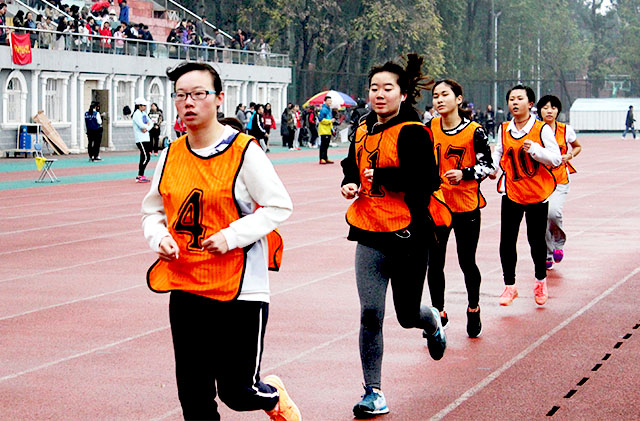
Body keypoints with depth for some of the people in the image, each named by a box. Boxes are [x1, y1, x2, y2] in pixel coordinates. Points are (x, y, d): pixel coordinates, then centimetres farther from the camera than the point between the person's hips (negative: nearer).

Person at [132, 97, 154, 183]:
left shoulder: (144, 113, 16)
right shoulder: (137, 114, -11)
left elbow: (151, 123, 11)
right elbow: (141, 125, -23)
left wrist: (147, 128, -9)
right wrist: (147, 125, -3)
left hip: (146, 138, 9)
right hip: (140, 139, -9)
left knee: (147, 157, 9)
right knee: (145, 157, -11)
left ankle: (140, 175, 16)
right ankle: (140, 176, -7)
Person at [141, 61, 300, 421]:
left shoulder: (244, 151, -9)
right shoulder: (171, 156, 6)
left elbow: (280, 206, -6)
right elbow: (153, 211, 17)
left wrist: (232, 235, -18)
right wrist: (160, 237, -5)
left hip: (239, 287, -5)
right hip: (185, 288, 5)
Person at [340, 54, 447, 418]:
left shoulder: (413, 132, -11)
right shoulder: (364, 132, 8)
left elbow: (428, 181, -20)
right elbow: (353, 166, 25)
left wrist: (383, 177, -21)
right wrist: (350, 183, 4)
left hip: (408, 234, -4)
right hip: (370, 236, 4)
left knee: (408, 316, 10)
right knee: (370, 315, -4)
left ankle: (434, 323, 48)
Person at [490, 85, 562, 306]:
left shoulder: (542, 129, -7)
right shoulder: (504, 129, 4)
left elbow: (556, 158, -9)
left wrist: (534, 149, -24)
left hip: (537, 193, -3)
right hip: (511, 192, 3)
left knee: (536, 240, 6)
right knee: (507, 240, -3)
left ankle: (540, 281, 30)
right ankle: (509, 286, 10)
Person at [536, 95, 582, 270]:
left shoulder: (566, 130, 1)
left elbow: (578, 147, 19)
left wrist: (569, 155, -1)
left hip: (560, 181, -1)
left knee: (553, 212, -22)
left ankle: (559, 242, 7)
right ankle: (547, 256, 17)